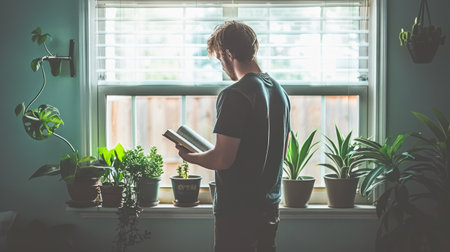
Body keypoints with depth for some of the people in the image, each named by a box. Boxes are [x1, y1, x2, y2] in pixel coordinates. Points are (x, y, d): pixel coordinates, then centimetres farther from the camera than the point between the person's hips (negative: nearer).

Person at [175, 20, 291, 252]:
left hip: (238, 209, -8)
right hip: (270, 206, 8)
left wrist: (190, 157, -4)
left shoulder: (234, 96, -19)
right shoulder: (279, 91, 8)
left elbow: (223, 160, -22)